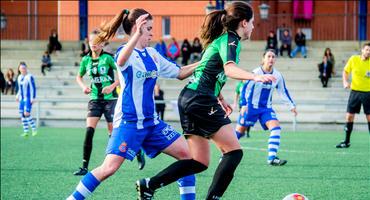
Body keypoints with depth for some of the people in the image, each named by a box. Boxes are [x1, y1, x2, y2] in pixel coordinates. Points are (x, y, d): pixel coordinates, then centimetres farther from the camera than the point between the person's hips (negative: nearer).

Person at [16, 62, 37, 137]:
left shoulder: (29, 77, -12)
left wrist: (33, 98, -17)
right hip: (22, 99, 8)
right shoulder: (19, 77, 12)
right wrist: (18, 96, 13)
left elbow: (33, 88, -13)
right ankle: (25, 132, 10)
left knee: (26, 114, -17)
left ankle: (34, 129, -2)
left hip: (28, 99, -8)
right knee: (22, 115, 4)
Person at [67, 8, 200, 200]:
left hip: (151, 121, 7)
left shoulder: (152, 54, 11)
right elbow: (121, 61, -38)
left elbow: (179, 73, 21)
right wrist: (138, 35, -55)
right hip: (128, 121, -7)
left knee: (188, 154, 0)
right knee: (109, 168, -17)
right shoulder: (126, 51, -11)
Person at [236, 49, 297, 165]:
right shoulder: (256, 73, -15)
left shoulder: (278, 76, -2)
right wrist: (244, 105, -22)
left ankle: (272, 158, -19)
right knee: (239, 131, 3)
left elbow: (283, 91, 11)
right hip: (252, 107, -4)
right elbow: (245, 88, -14)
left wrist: (291, 105, 10)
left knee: (276, 128, -18)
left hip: (266, 108, 4)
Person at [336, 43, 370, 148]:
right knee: (349, 116, 1)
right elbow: (346, 71, 10)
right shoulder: (353, 59, -2)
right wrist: (345, 82, -5)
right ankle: (347, 141, 11)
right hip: (355, 91, 2)